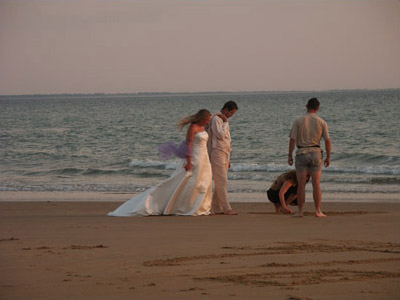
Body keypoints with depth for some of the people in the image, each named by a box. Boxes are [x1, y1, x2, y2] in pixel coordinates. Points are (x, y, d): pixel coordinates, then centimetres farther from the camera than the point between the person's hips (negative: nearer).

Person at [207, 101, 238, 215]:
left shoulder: (224, 120, 19)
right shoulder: (216, 119, -10)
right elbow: (220, 135, -22)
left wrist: (228, 159, 23)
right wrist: (226, 122, -12)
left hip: (225, 154, 9)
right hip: (217, 153, -9)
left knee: (220, 182, 8)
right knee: (222, 181, -10)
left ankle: (217, 208, 10)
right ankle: (227, 208, -13)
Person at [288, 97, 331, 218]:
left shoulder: (298, 121, -3)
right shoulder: (322, 122, 0)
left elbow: (292, 140, -7)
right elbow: (328, 141, -2)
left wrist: (290, 156, 1)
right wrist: (328, 157, 6)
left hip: (301, 154, 0)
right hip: (316, 153, 0)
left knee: (301, 185, 3)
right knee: (316, 184, 1)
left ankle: (300, 211, 4)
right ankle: (318, 211, -2)